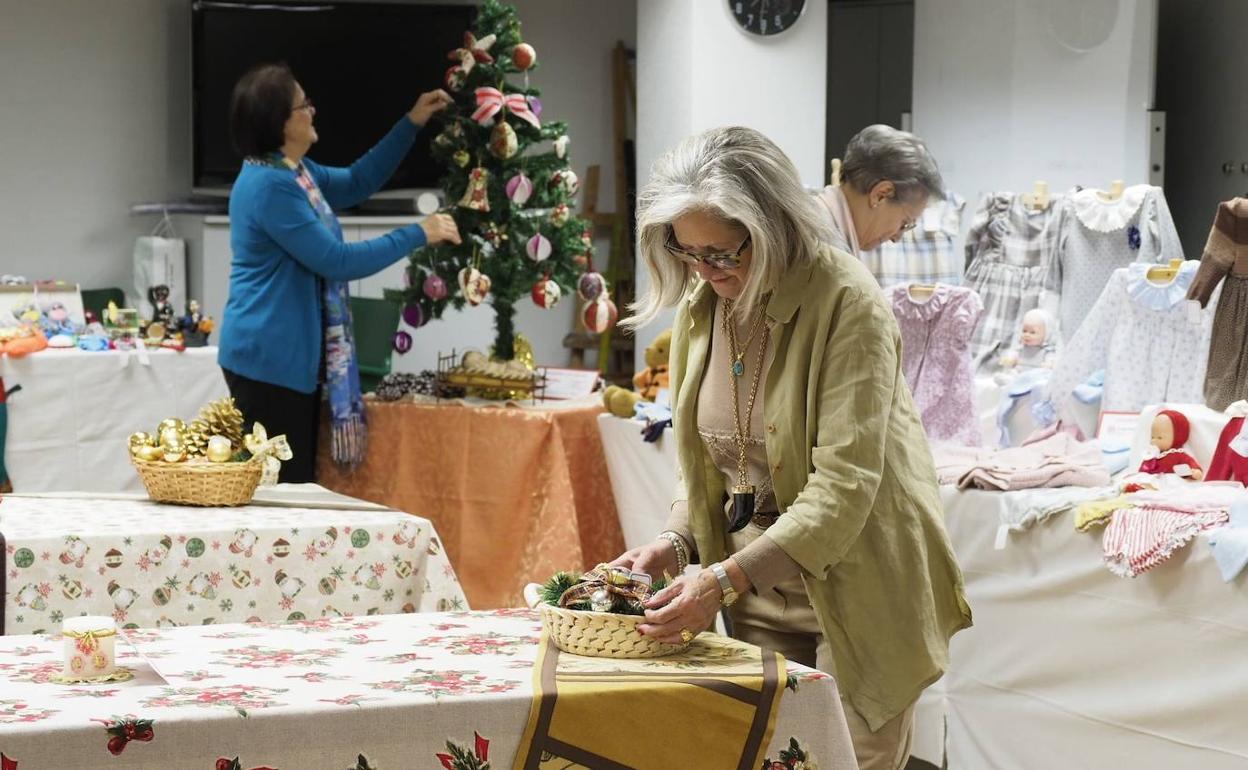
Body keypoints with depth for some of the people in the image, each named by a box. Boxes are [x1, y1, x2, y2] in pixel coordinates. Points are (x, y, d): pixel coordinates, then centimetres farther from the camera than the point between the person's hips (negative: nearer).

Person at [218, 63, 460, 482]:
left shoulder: (294, 171, 11)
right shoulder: (268, 185, -20)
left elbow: (356, 182, 28)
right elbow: (338, 261, -19)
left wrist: (412, 123, 20)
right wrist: (418, 235, -11)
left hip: (292, 356, 10)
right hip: (268, 358, -10)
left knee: (297, 484, 12)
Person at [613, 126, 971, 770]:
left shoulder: (847, 303, -18)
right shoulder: (700, 304, 3)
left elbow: (844, 484, -25)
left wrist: (726, 578, -31)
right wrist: (675, 543, -6)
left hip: (852, 590, -5)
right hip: (755, 594, 6)